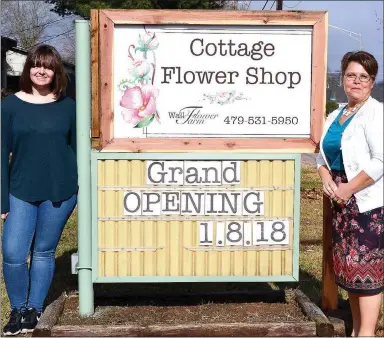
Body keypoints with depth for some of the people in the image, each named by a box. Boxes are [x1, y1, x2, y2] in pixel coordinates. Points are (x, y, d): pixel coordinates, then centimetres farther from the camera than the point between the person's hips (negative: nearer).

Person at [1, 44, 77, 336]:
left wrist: (81, 188, 3)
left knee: (44, 252, 9)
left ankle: (34, 309, 25)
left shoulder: (67, 106, 2)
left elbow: (76, 148, 8)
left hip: (60, 191, 0)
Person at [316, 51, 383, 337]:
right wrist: (326, 178, -3)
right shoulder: (335, 116, 14)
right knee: (349, 265, 13)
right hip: (341, 201, 8)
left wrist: (349, 188, -19)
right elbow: (323, 154, 18)